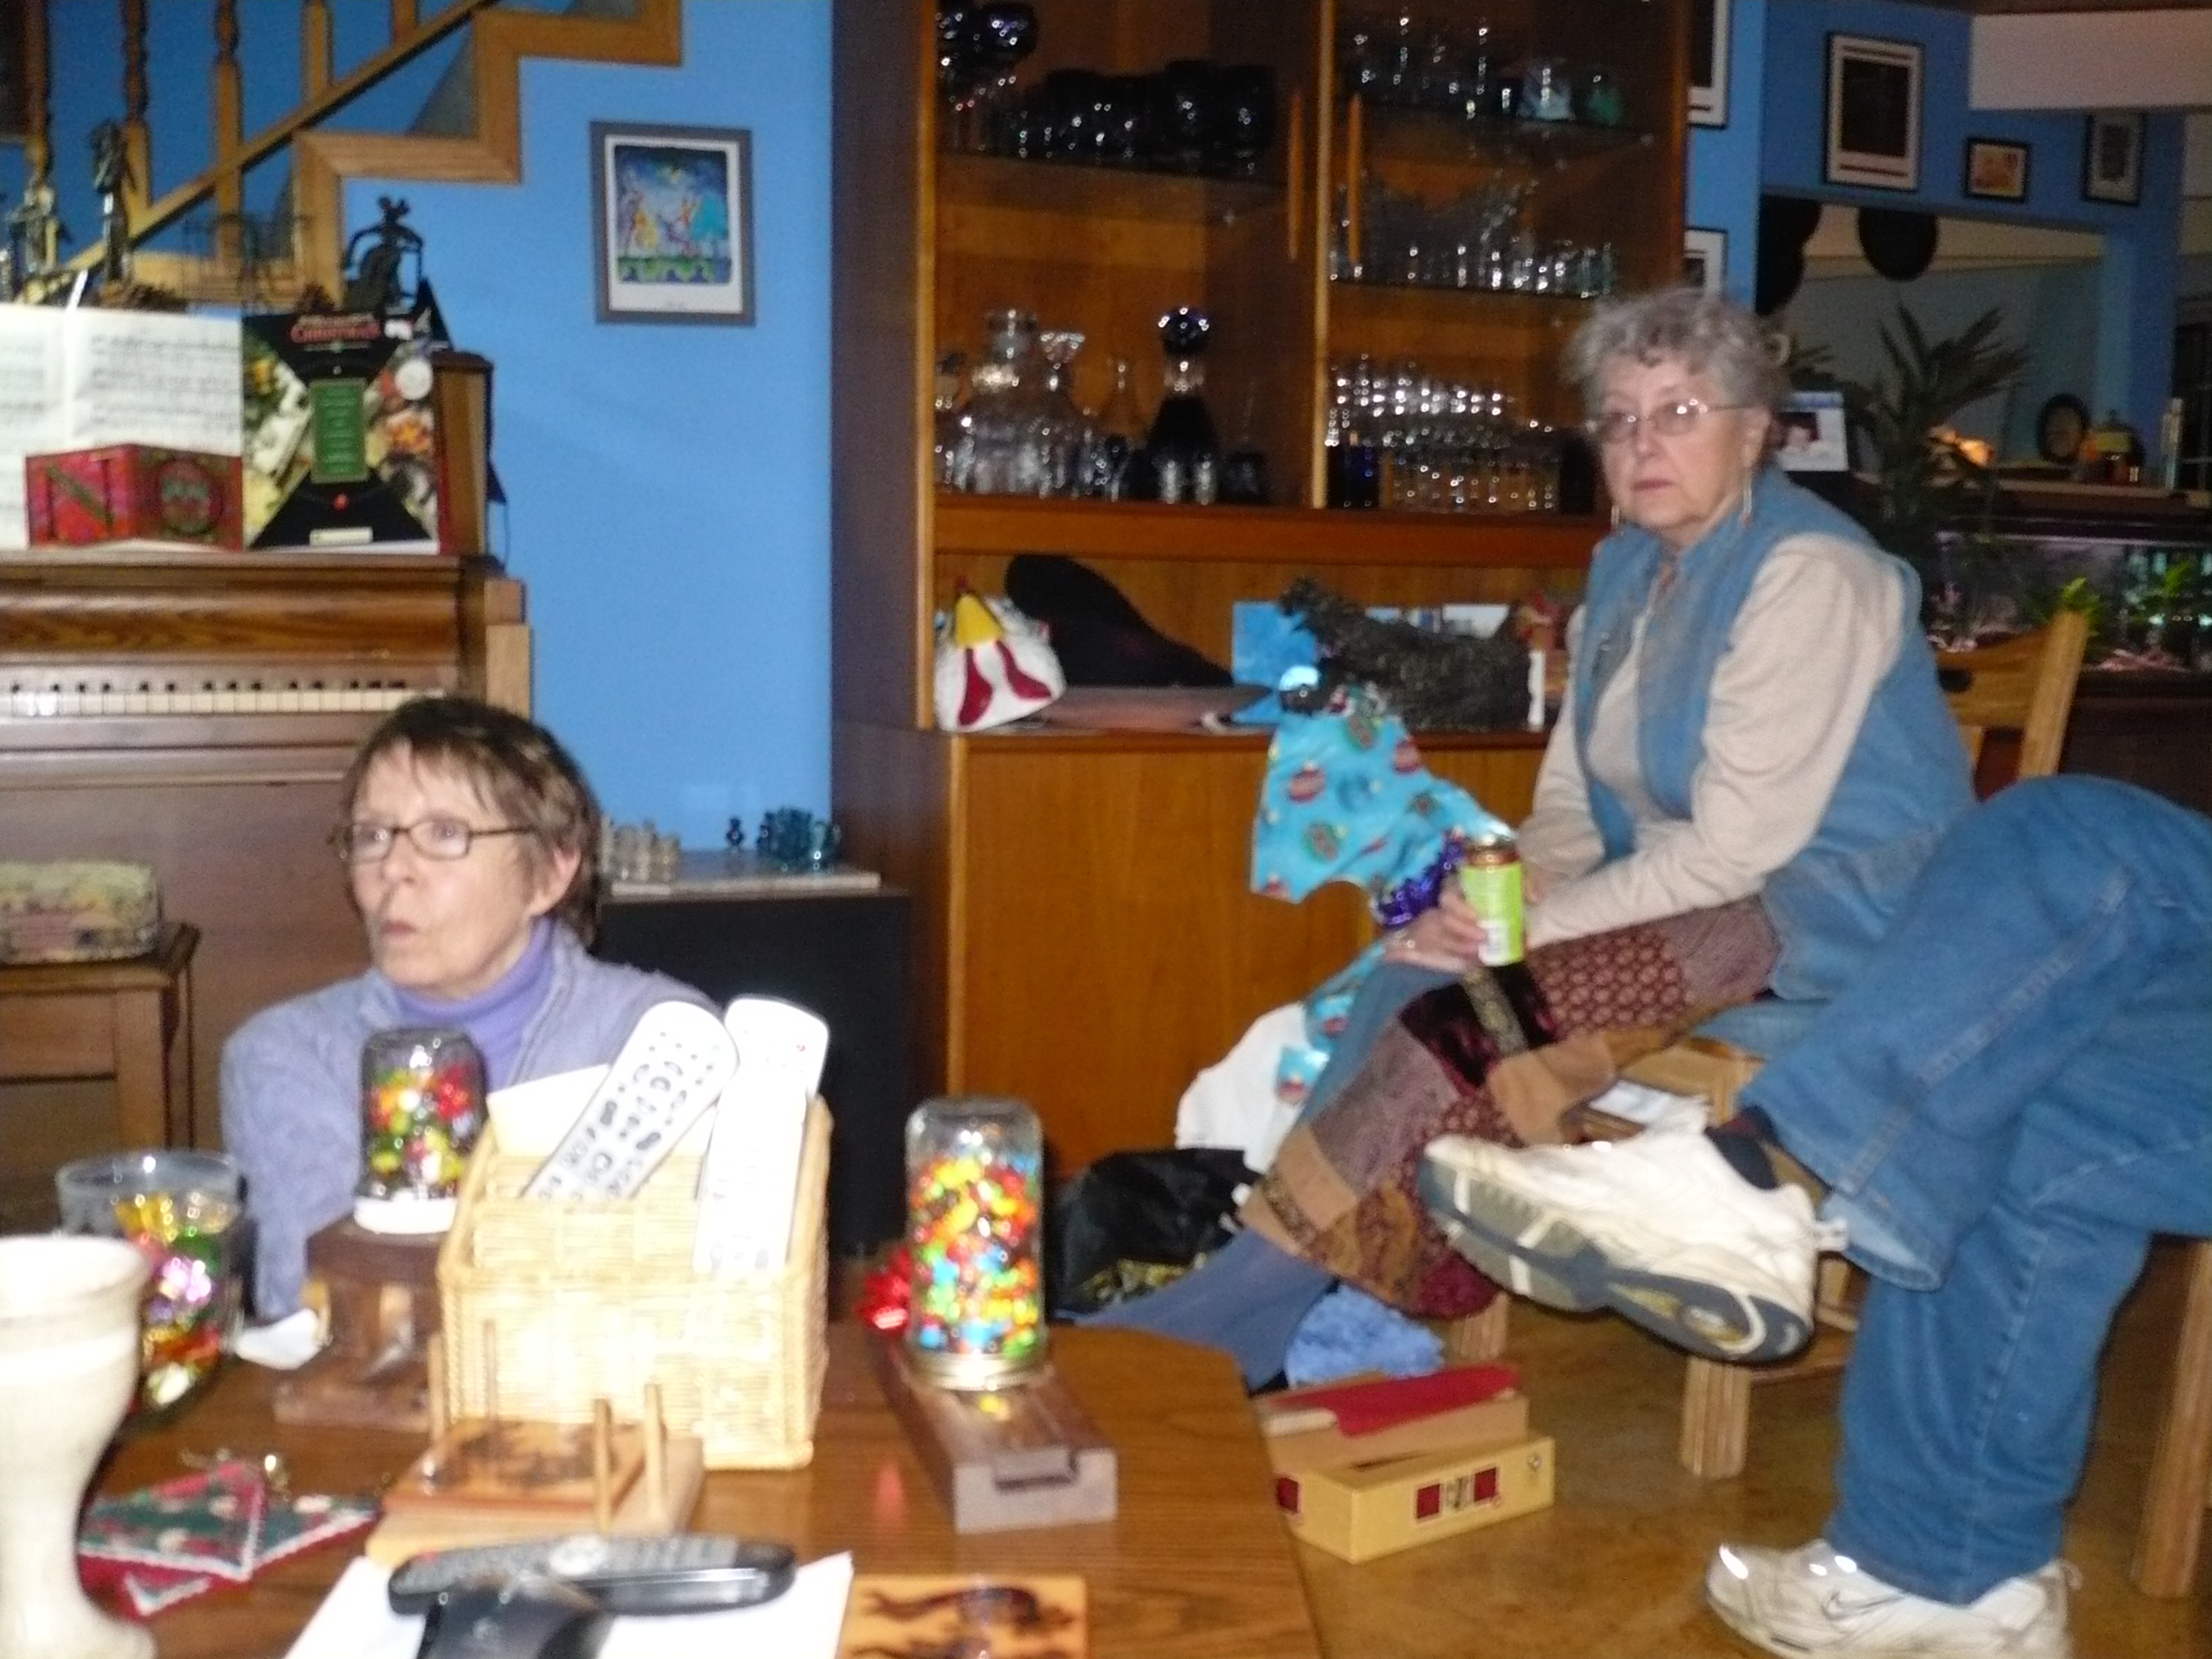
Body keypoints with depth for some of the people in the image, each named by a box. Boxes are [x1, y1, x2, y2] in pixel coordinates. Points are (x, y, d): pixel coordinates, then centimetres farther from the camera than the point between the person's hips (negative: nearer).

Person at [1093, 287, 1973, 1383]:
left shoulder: (1807, 575, -14)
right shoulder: (1628, 571, 12)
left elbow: (1739, 846, -20)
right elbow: (1572, 800, 11)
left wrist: (1537, 919, -20)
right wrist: (1509, 891, -10)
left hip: (1832, 915, -8)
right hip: (1688, 905, 8)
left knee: (1480, 1010, -27)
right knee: (1415, 982, -18)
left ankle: (1247, 1303, -19)